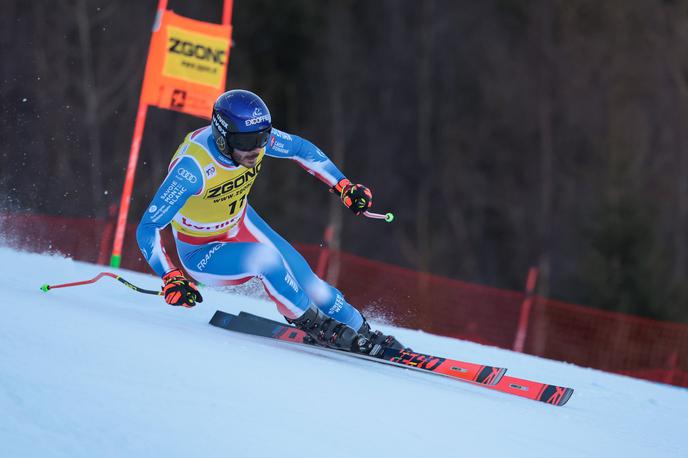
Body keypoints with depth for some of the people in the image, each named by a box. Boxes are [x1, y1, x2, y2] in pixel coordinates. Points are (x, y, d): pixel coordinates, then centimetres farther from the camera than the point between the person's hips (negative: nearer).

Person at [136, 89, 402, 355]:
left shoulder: (253, 135, -20)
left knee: (307, 283, 1)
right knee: (265, 257, -31)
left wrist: (344, 187, -6)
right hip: (201, 252, -6)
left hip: (242, 224, 6)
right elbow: (147, 229, -34)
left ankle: (363, 334, 23)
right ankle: (311, 323, -9)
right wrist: (170, 278, -46)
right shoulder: (192, 166, -37)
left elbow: (301, 149, 1)